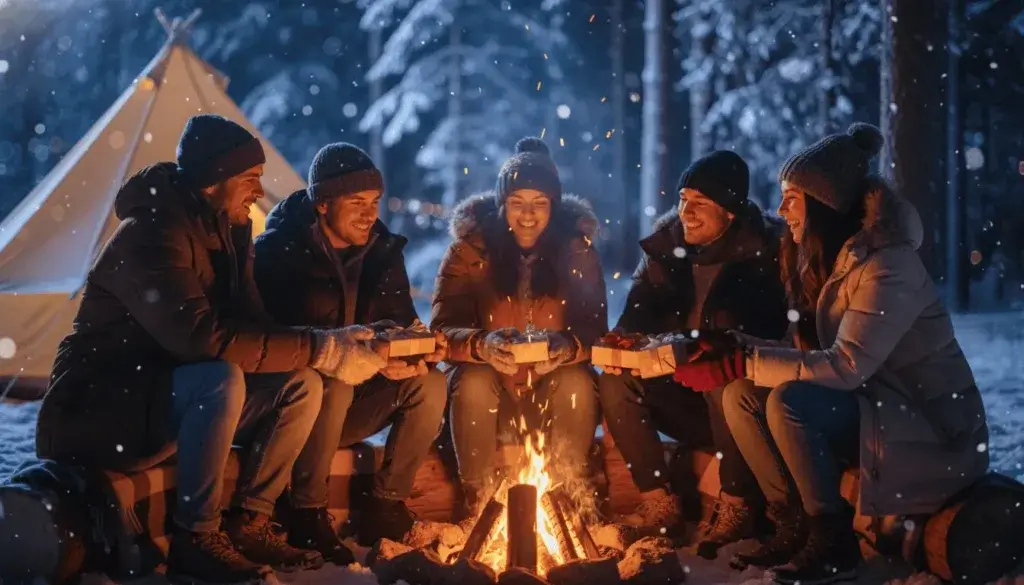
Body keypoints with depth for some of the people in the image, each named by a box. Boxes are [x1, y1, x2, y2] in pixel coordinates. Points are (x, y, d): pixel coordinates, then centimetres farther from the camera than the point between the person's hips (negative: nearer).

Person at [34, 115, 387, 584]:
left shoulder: (227, 231, 3)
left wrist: (331, 341, -18)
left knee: (301, 385, -8)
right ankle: (194, 540, -21)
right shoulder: (151, 233, -24)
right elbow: (204, 337, -35)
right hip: (99, 404, -8)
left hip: (177, 392, 9)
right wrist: (322, 350, -33)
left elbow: (250, 323, 1)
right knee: (222, 379, -36)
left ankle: (247, 523, 0)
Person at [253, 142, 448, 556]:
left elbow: (401, 321, 4)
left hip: (352, 407, 5)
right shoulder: (279, 250, -13)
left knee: (430, 384, -17)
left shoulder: (383, 250, 4)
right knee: (333, 383, -36)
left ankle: (385, 509, -9)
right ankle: (307, 515, -21)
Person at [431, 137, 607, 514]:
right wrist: (482, 344, -39)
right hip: (490, 390, 0)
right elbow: (443, 329, -15)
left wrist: (567, 346, -37)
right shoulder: (471, 247, -8)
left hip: (552, 394, 1)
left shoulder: (577, 249, -5)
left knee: (578, 383, -29)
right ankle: (477, 498, -14)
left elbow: (594, 330, -12)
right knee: (473, 383, -31)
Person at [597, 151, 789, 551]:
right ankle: (659, 502, -8)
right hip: (686, 390, 5)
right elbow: (638, 314, 2)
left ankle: (737, 507, -17)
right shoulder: (666, 241, 2)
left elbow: (762, 332, -25)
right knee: (616, 382, -15)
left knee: (722, 383, -35)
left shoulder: (762, 248, -15)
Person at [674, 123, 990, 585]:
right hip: (866, 410, 8)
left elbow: (846, 366, -30)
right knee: (742, 396, -8)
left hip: (929, 427, -8)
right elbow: (813, 353, 3)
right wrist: (734, 348, -12)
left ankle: (834, 543, -14)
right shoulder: (826, 260, 6)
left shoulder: (887, 266, -22)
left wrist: (739, 364, -29)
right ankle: (796, 526, -1)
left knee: (788, 403, -30)